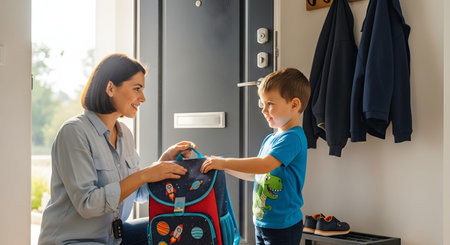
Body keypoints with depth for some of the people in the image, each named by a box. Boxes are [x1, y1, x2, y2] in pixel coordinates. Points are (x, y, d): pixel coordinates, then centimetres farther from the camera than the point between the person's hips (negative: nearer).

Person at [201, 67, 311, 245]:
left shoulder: (293, 137, -17)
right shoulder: (270, 139, 11)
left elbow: (264, 165, -29)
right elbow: (254, 174, 18)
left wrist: (224, 162, -23)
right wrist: (222, 166, 7)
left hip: (283, 226, -9)